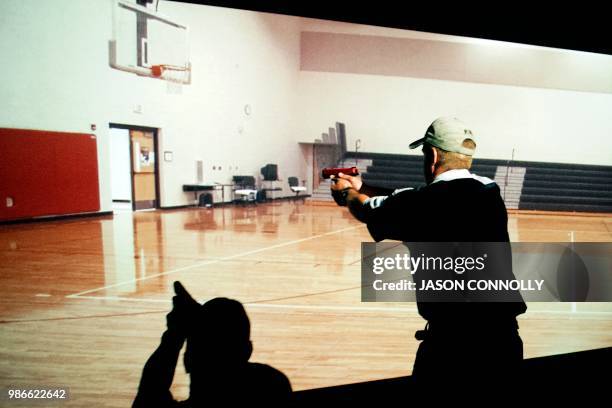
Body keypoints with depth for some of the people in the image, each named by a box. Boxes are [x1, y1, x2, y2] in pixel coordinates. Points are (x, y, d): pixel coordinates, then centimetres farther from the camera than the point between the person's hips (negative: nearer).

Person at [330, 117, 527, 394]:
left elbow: (369, 210, 11)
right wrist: (361, 188, 31)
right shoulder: (489, 191, 5)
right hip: (504, 339, 6)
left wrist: (346, 193, 34)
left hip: (454, 341, -5)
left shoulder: (422, 203, -11)